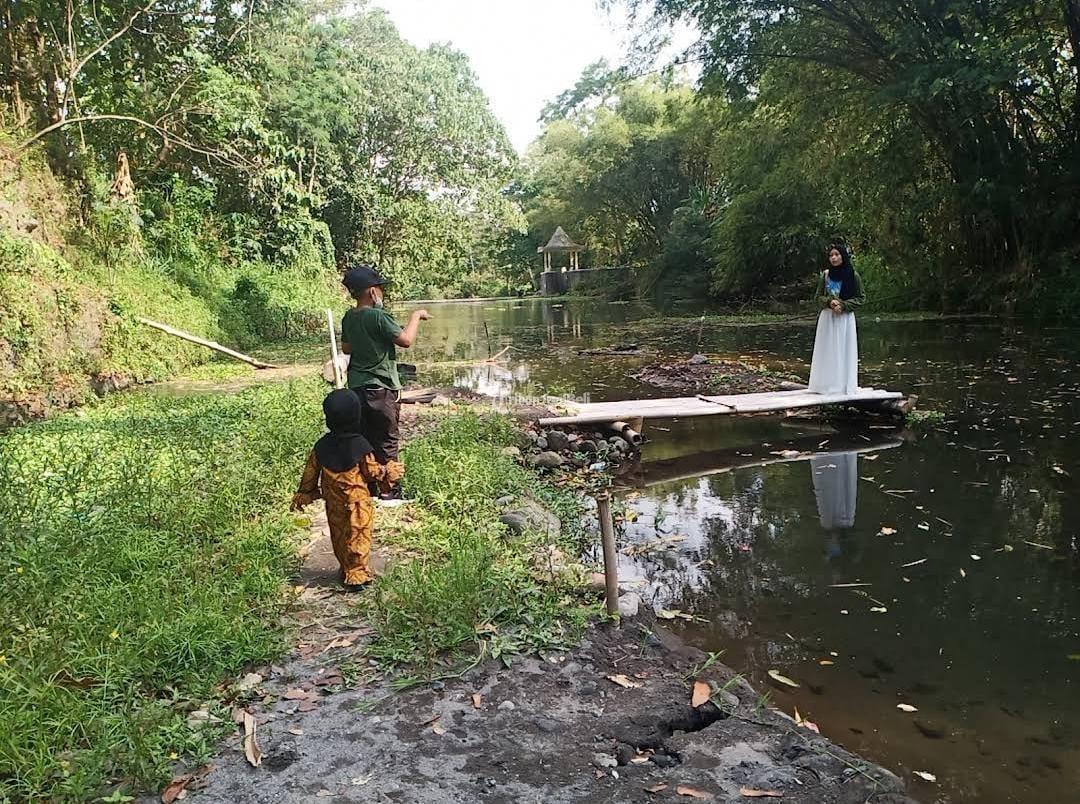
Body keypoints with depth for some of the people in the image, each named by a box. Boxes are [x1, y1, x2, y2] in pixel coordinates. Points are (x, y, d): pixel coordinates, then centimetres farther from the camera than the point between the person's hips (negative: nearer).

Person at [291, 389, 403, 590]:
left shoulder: (321, 447, -8)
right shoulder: (360, 446, -20)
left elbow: (310, 473, 2)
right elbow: (373, 472, -10)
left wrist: (303, 495, 16)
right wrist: (390, 472, 9)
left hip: (333, 504, 4)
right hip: (357, 503, -4)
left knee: (339, 537, 18)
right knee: (358, 537, 9)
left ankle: (346, 570, 30)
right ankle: (357, 574, 14)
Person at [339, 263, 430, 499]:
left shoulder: (349, 318, 6)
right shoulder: (378, 316, -18)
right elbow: (406, 340, -19)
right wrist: (416, 316, -6)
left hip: (357, 387, 7)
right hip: (380, 389, -7)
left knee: (364, 438, 15)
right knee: (386, 441, 2)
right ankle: (389, 491, 8)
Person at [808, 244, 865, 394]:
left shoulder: (853, 275, -1)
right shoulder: (825, 275, 5)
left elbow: (861, 298, 1)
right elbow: (818, 296, 10)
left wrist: (843, 305, -13)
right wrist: (829, 302, -11)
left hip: (845, 318, -2)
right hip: (827, 317, 2)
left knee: (844, 350, -1)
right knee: (827, 351, 2)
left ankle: (844, 385, 5)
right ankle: (827, 384, 6)